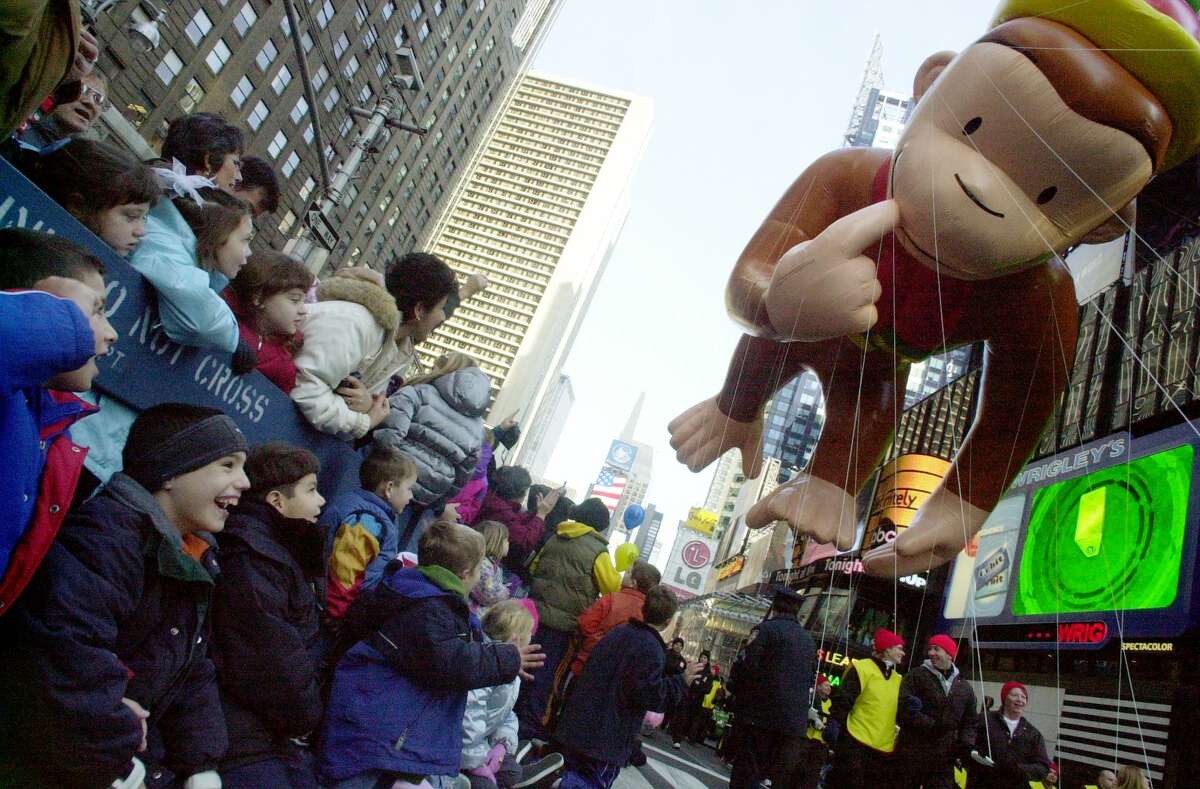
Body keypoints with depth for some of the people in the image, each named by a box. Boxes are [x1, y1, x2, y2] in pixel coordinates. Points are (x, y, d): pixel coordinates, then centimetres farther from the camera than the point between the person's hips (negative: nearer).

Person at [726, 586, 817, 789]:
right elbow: (811, 678, 18)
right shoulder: (809, 639, 16)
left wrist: (739, 698, 5)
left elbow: (748, 667, -11)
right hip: (795, 722, 5)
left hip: (761, 716, -5)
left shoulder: (766, 628, -3)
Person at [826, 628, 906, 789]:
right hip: (855, 744, -7)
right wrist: (834, 724, -20)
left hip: (884, 749, 7)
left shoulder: (897, 679, 16)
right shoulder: (863, 669, -7)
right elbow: (842, 700, -11)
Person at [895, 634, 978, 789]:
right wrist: (931, 726, -20)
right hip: (913, 754, -4)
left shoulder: (964, 686, 12)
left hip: (944, 758, 4)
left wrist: (966, 742, 1)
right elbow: (904, 708, -13)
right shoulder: (916, 676, -3)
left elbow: (970, 720, 19)